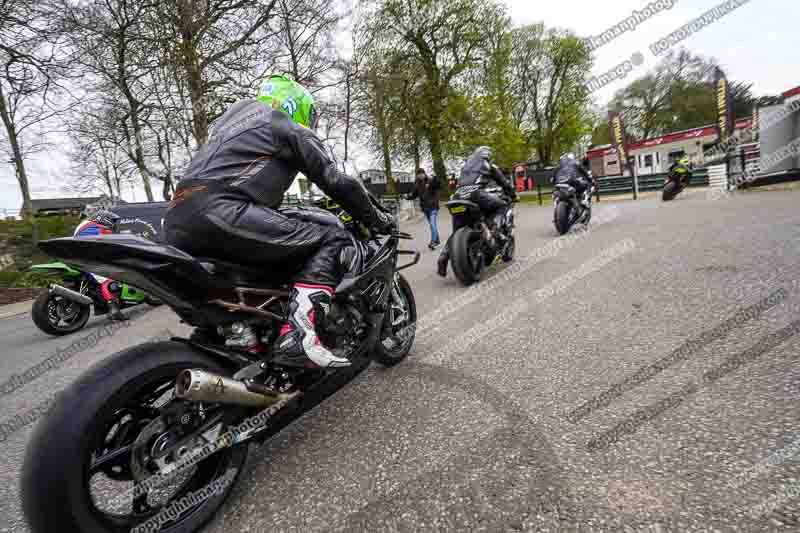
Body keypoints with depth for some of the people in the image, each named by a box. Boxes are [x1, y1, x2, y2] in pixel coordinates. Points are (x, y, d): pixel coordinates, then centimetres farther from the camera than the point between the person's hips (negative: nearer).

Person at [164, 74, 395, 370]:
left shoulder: (235, 114, 36)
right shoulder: (293, 130, 12)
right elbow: (337, 182, 6)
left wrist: (283, 222, 48)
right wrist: (377, 219, 18)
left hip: (176, 224, 9)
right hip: (222, 213, -9)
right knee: (334, 240, -6)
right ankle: (297, 335, -23)